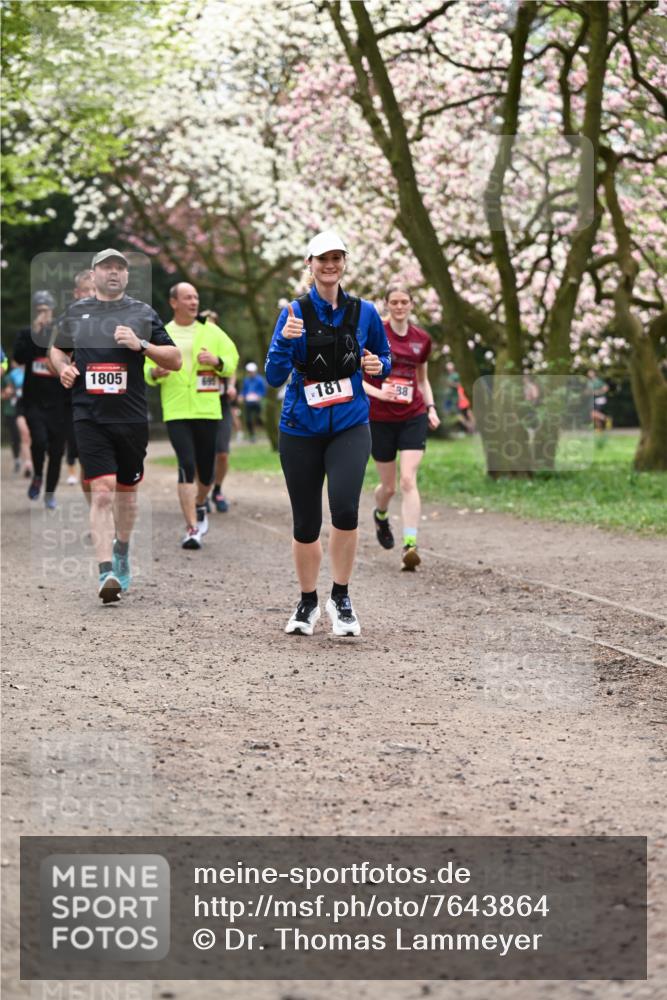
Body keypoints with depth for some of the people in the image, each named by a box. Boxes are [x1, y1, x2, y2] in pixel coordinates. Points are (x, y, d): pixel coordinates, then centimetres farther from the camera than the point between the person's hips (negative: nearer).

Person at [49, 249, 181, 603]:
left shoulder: (143, 313, 6)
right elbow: (57, 349, 25)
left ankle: (122, 554, 38)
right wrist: (63, 368, 2)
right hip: (89, 417, -1)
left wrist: (141, 345, -10)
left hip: (131, 417, 1)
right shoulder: (75, 313, 9)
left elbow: (175, 361, 5)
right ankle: (106, 572, -19)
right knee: (102, 491, -14)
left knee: (126, 490, 14)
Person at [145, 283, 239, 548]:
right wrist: (154, 372, -14)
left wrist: (216, 361, -13)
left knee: (205, 467, 9)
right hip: (176, 412, -2)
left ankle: (200, 506, 41)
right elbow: (146, 369, 8)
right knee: (186, 466, -14)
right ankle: (192, 528, -14)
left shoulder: (211, 332, 6)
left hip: (207, 411, 2)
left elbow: (232, 360, 7)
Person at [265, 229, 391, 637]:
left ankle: (341, 597, -2)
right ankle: (308, 603, 27)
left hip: (350, 425, 0)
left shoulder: (364, 312, 3)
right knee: (306, 523, 5)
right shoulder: (295, 312, -2)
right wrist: (286, 339, -23)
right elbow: (275, 377, -6)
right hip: (302, 429, 0)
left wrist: (378, 366, -6)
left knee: (345, 507, -22)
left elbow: (384, 357, 17)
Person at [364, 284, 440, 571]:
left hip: (413, 418, 1)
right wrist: (378, 392, -22)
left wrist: (431, 407, 5)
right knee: (389, 486, 9)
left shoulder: (422, 339, 5)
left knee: (408, 480, -15)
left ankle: (410, 546, -21)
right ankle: (380, 515, 45)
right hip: (380, 419, -1)